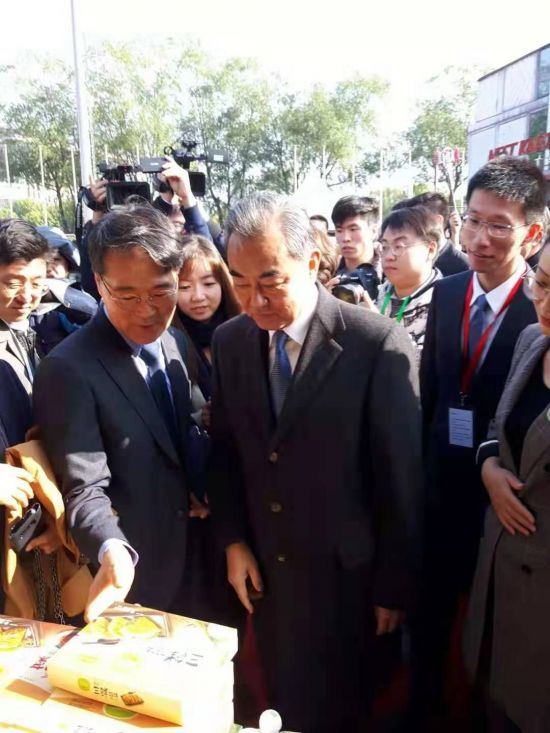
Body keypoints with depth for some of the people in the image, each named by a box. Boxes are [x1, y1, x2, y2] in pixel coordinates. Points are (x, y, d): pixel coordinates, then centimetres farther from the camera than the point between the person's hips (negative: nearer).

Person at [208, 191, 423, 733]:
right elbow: (224, 451, 6)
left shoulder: (379, 344, -19)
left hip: (345, 575, -4)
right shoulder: (228, 341, -3)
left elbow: (401, 479, -13)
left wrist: (394, 586, -7)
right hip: (263, 571, 5)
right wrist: (233, 540, 1)